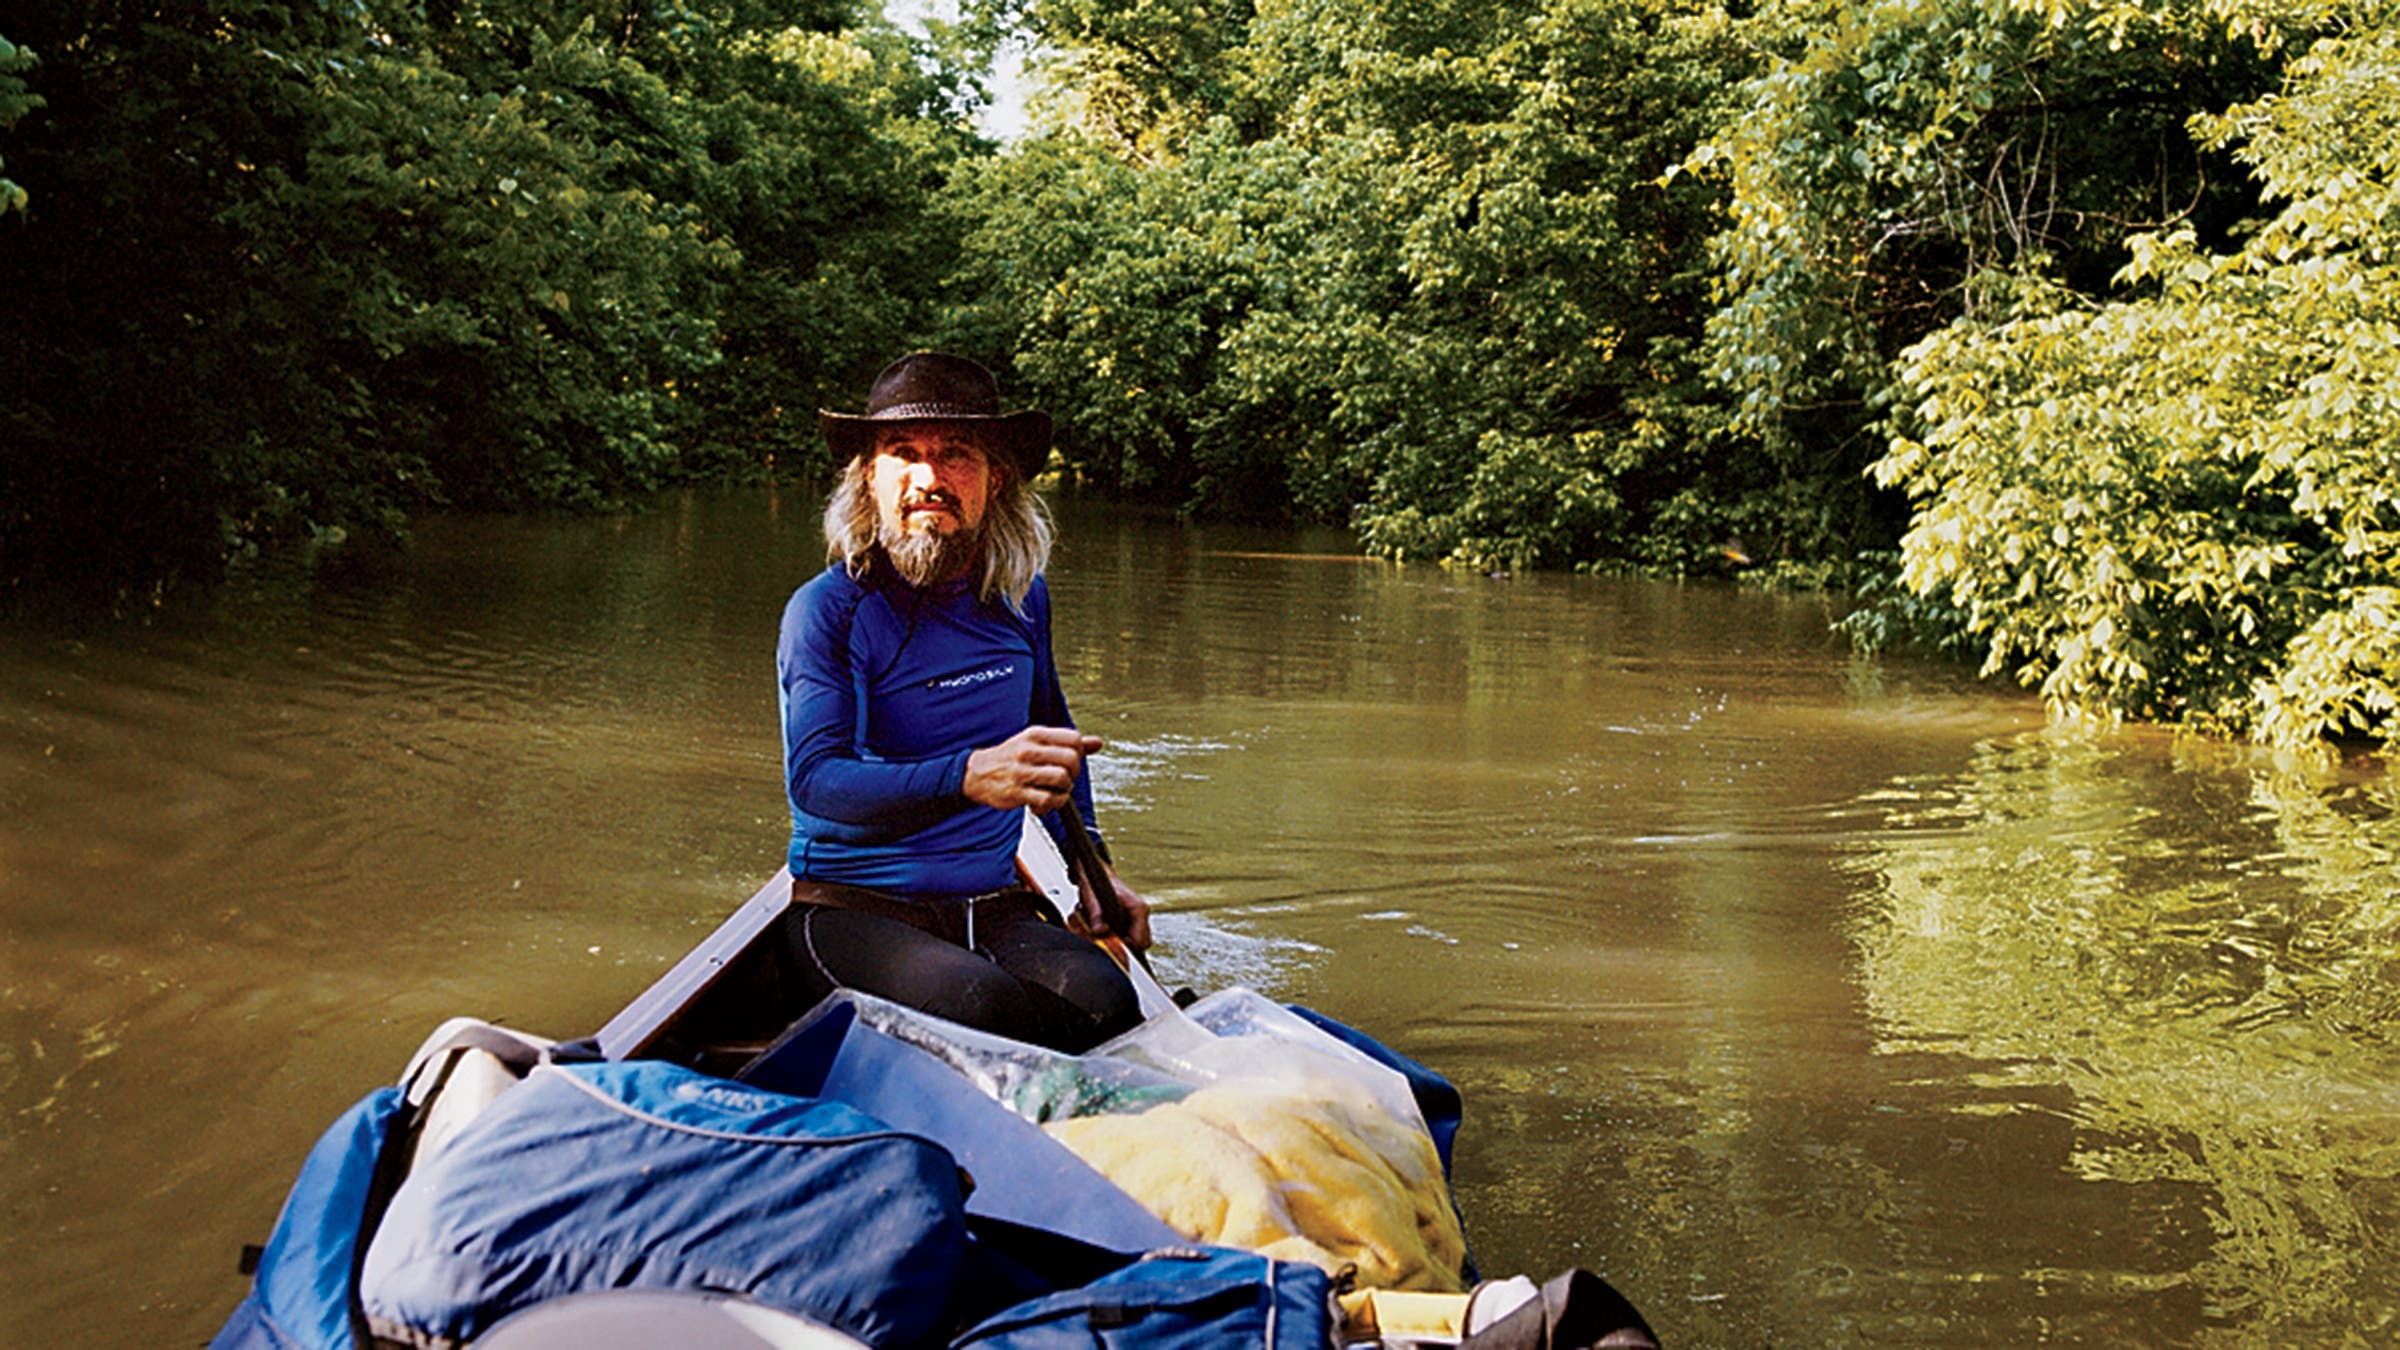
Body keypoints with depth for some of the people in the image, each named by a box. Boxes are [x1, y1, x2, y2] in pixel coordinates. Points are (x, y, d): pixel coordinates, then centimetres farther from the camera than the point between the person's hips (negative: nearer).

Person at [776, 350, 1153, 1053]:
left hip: (994, 908, 4)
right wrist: (971, 777, -38)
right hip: (852, 908, -4)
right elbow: (813, 777, -22)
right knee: (978, 1005, -35)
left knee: (1106, 1007, -27)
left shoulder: (1020, 597, 10)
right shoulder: (826, 610, -8)